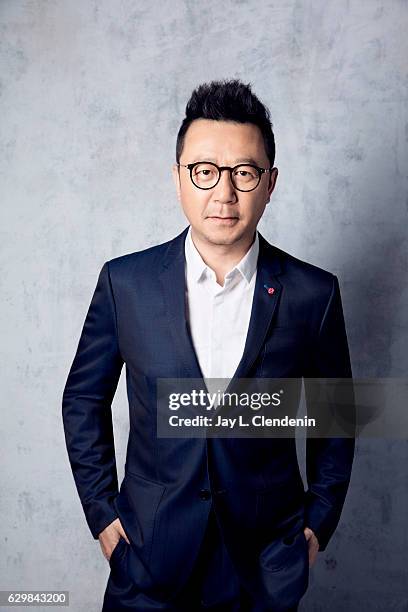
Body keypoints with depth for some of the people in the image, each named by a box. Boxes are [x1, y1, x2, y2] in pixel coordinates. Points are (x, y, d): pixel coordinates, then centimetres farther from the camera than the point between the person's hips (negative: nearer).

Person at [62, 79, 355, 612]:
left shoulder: (313, 293, -10)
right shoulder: (125, 282, -9)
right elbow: (84, 399, 1)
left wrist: (320, 521, 4)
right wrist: (102, 511, 1)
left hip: (267, 561, 1)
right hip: (149, 552, 0)